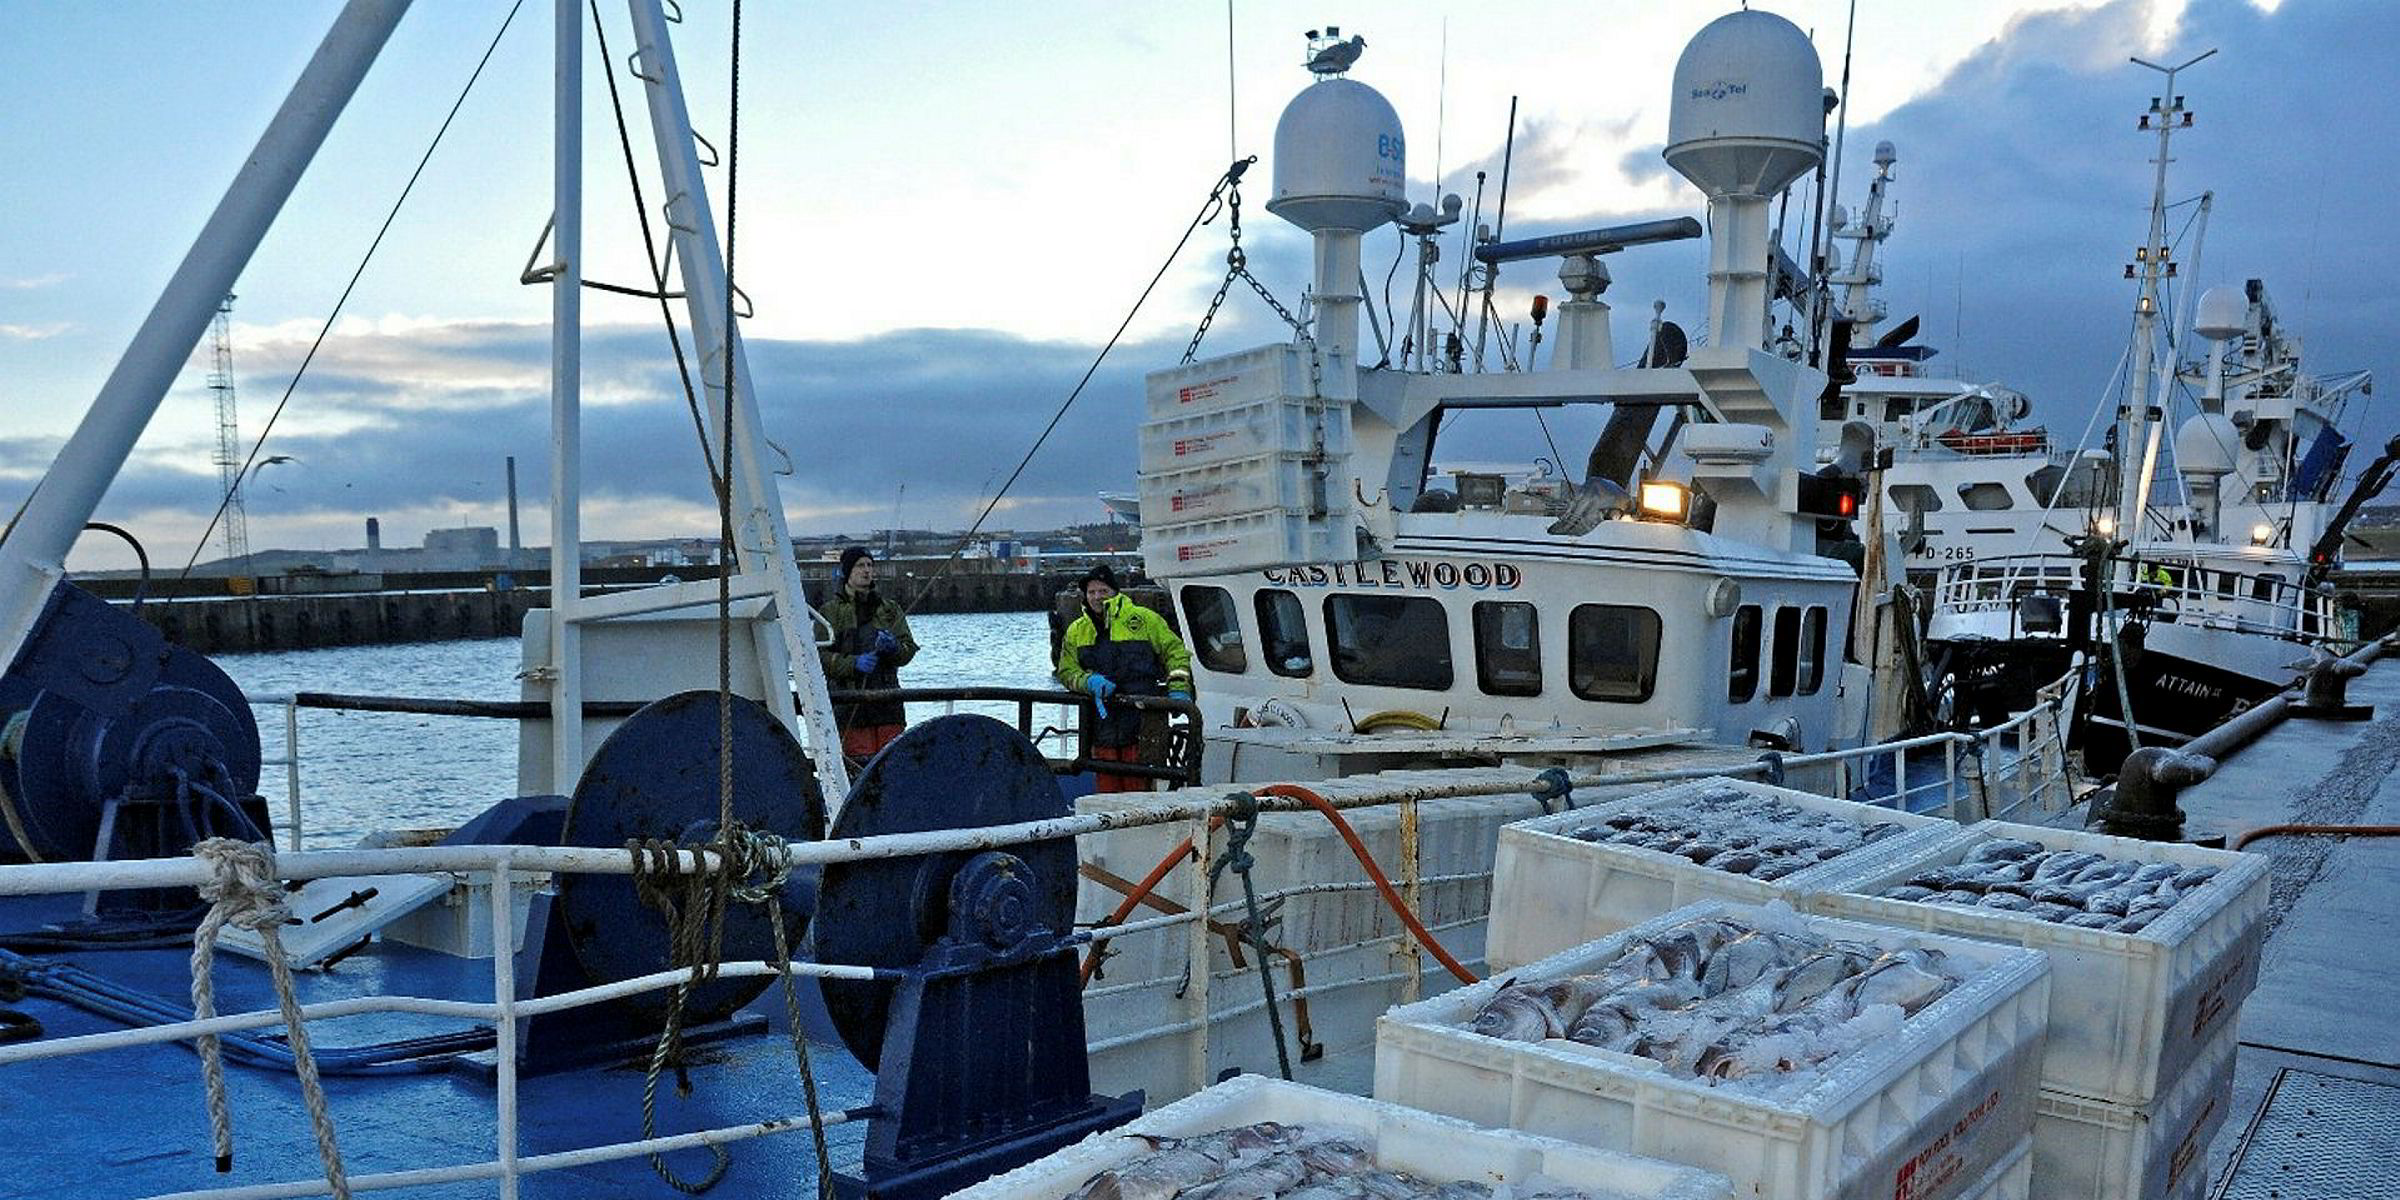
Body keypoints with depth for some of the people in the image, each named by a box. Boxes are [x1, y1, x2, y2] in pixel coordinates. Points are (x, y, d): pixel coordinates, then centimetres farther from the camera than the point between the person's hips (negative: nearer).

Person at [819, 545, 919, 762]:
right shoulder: (830, 612, 6)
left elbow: (909, 649, 11)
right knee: (860, 763, -9)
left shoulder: (890, 610, 16)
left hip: (887, 699, 3)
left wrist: (894, 647, -11)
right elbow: (819, 655, -3)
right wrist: (853, 663, -18)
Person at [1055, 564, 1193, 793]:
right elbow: (1066, 671, 12)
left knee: (1138, 784, -7)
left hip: (1141, 720, -4)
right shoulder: (1076, 632, 16)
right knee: (1106, 783, 5)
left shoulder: (1143, 619, 4)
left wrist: (1178, 688, -4)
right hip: (1102, 722, 4)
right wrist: (1089, 682, -8)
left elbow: (1175, 651, 7)